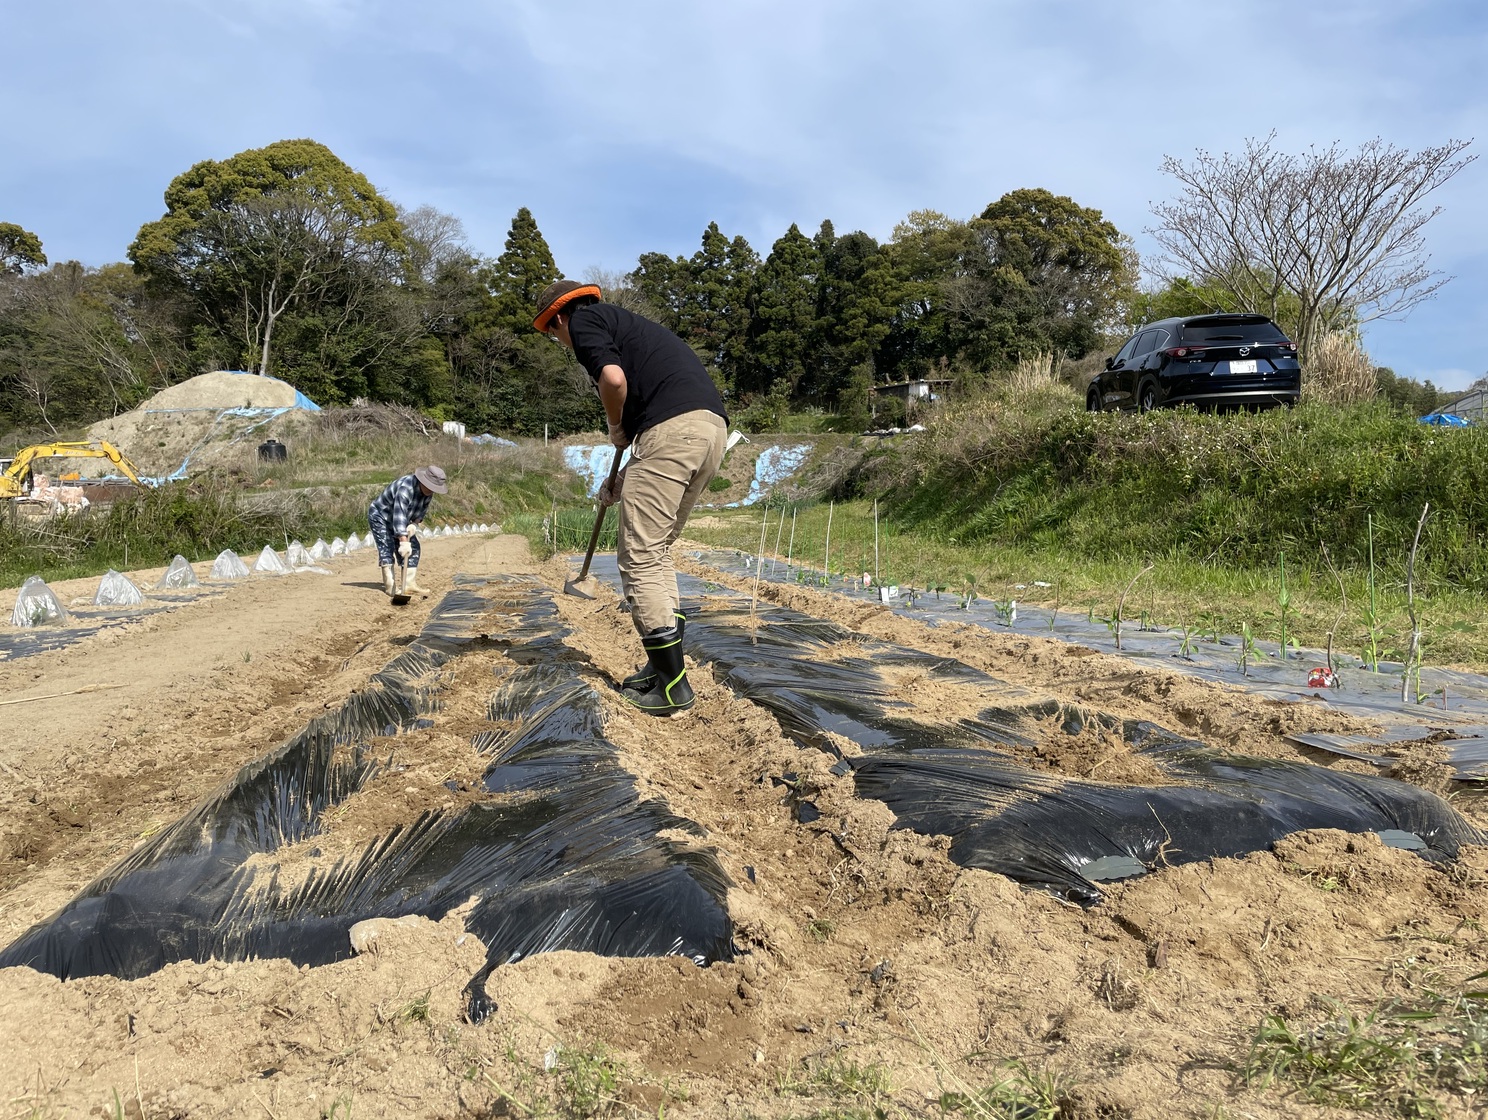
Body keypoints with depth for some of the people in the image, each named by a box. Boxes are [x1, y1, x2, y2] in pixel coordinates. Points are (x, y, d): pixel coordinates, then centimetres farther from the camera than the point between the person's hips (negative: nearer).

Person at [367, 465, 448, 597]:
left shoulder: (428, 492, -12)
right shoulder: (405, 488, -38)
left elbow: (422, 511, 2)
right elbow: (399, 517, -43)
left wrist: (414, 524, -18)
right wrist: (404, 542, -48)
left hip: (397, 519, 8)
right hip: (379, 515, -8)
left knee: (414, 548, -2)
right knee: (387, 548, -18)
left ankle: (410, 583, -2)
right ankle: (389, 586, -21)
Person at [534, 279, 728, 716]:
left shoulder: (584, 321, 9)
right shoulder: (626, 323, 34)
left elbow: (613, 378, -11)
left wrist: (616, 430, 9)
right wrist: (621, 484, 37)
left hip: (673, 428, -9)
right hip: (714, 426, 9)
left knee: (640, 555, -2)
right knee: (657, 549, 19)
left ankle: (672, 684, 0)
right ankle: (665, 664, 22)